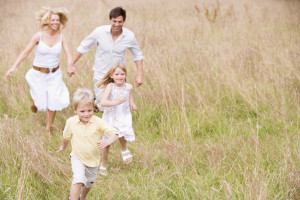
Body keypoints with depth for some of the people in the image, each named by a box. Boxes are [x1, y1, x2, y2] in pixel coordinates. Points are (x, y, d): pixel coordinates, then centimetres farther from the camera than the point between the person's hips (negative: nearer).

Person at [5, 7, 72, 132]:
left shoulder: (61, 37, -8)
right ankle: (34, 101, 47)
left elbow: (68, 54, -11)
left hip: (55, 74, 2)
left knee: (53, 101, -1)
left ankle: (48, 127, 22)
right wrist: (13, 68, -16)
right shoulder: (39, 36, -14)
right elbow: (25, 52, -10)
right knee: (41, 101, 7)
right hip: (39, 74, -2)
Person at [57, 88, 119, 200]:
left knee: (89, 184, 23)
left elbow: (114, 134, -26)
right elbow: (66, 136, 6)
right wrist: (63, 147, 24)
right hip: (77, 158, -1)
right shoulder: (71, 122, -16)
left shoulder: (98, 122, -23)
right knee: (78, 180, -25)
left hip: (93, 160, 1)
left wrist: (107, 142, -46)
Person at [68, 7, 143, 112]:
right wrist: (71, 65, 0)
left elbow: (138, 55, 5)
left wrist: (140, 75, -2)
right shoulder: (100, 32, -14)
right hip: (101, 74, -2)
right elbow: (83, 47, -2)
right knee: (102, 107, -3)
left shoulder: (129, 36, -10)